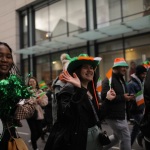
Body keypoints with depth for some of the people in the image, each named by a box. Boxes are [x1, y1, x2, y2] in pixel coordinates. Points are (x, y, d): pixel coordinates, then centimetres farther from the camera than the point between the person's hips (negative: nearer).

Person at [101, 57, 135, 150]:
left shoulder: (121, 80, 14)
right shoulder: (108, 80, -16)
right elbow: (105, 96, -28)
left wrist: (128, 97, 3)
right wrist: (122, 97, -25)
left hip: (121, 114, 10)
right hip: (113, 115, -10)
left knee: (117, 137, 20)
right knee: (126, 137, -1)